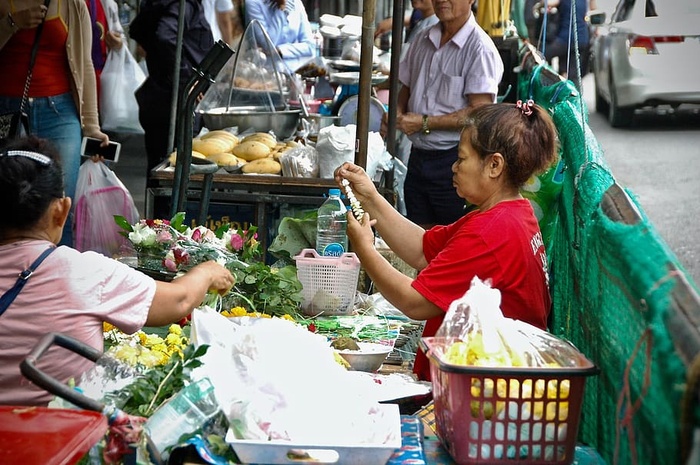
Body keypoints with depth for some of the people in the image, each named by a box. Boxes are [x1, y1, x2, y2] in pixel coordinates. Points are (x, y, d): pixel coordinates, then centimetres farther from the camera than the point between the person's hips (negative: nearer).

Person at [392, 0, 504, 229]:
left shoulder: (480, 48, -13)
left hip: (454, 160, -7)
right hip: (418, 156, 7)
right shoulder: (423, 41, 9)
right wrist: (397, 113, -1)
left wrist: (425, 123, -17)